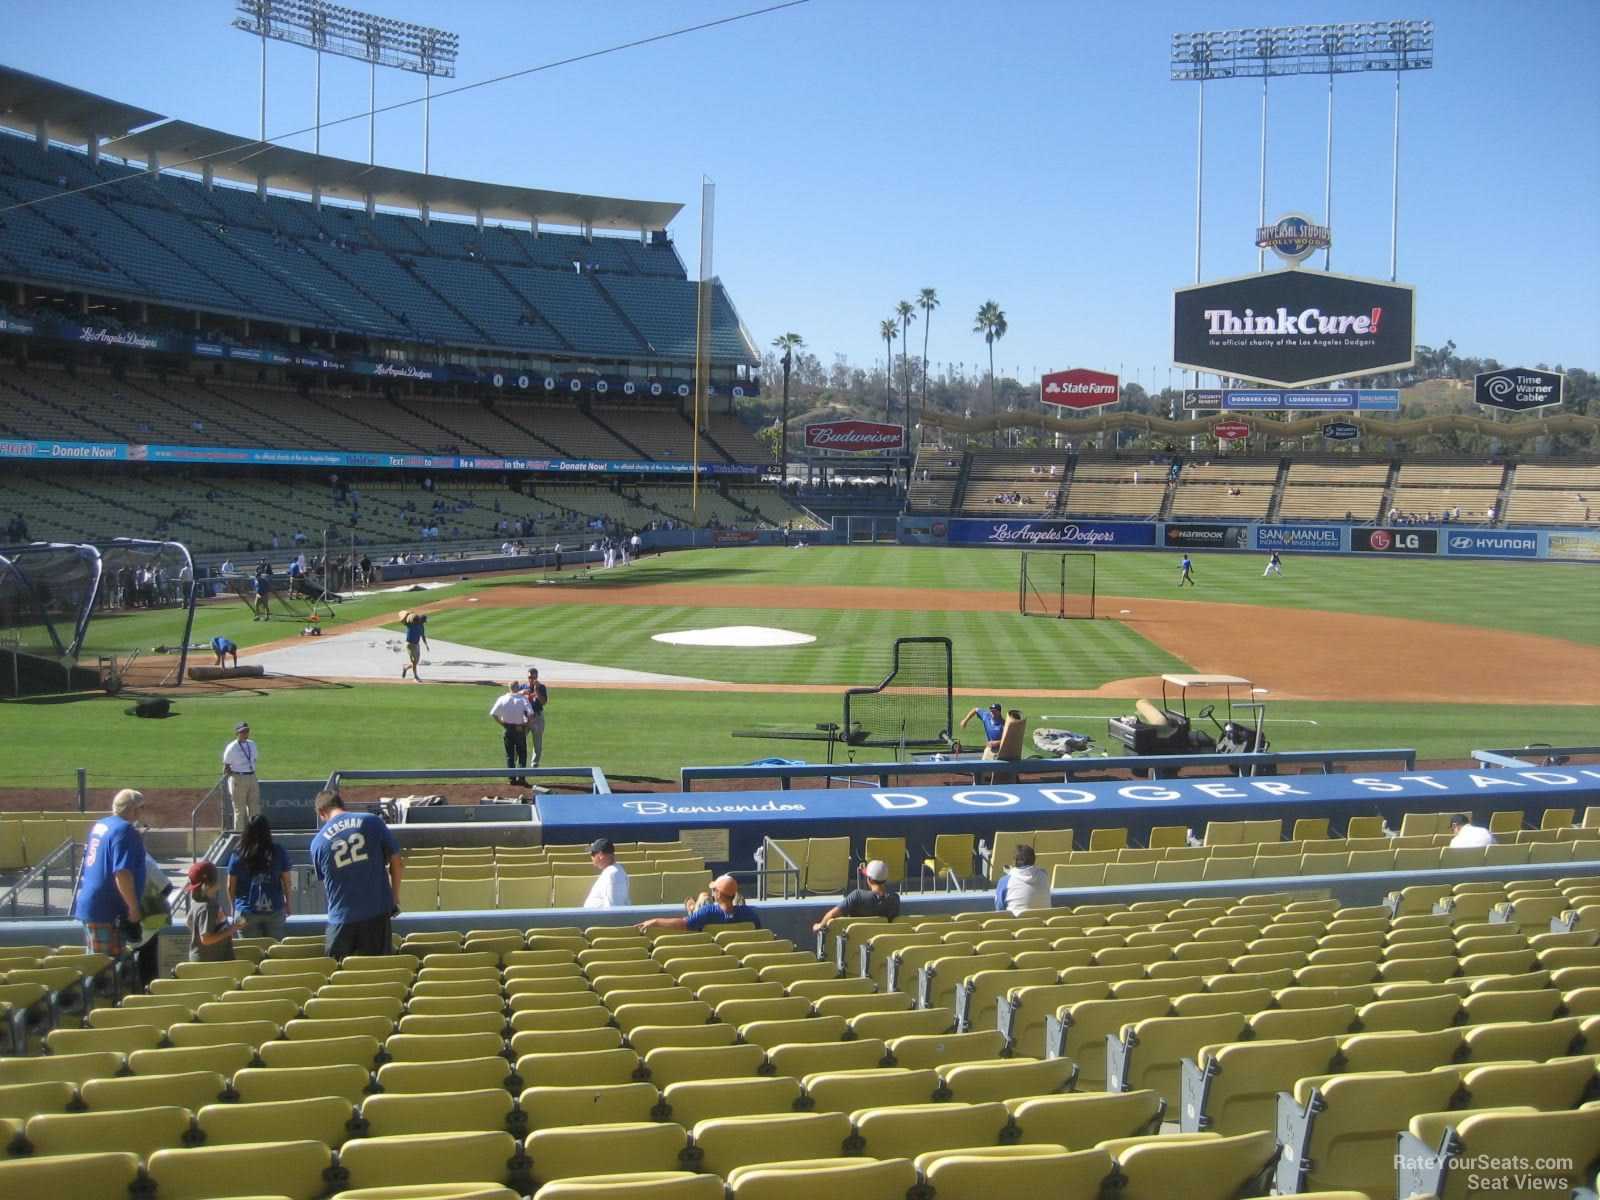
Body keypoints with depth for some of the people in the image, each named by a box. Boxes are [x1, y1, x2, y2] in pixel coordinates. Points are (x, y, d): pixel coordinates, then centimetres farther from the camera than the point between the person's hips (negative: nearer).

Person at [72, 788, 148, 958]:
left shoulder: (101, 824, 12)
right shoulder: (125, 830, -17)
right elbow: (122, 873, -25)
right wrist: (134, 907, -20)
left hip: (89, 904, 10)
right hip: (107, 911, -10)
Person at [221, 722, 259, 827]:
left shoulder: (252, 745, 10)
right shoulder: (231, 748, -11)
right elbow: (226, 767, -8)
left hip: (252, 778, 7)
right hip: (238, 779, -7)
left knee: (254, 807, 9)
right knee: (240, 809, 0)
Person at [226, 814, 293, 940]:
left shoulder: (238, 855, -5)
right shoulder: (278, 852, -4)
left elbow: (230, 886, 2)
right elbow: (287, 882, 2)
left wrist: (233, 907, 17)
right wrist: (288, 903, 16)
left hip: (246, 912, 0)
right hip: (274, 910, 0)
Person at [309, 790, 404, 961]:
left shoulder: (317, 842, 2)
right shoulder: (372, 822, -3)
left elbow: (324, 881, 15)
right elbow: (397, 864, 1)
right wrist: (395, 898, 13)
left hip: (341, 919, 0)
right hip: (377, 913, 0)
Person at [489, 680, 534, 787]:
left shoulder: (502, 699, -5)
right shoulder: (523, 698, -11)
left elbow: (493, 714, -8)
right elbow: (531, 714, -20)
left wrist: (502, 723, 3)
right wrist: (526, 724, -4)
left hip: (507, 729, 2)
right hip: (520, 729, -2)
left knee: (509, 754, 12)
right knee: (522, 754, 9)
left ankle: (512, 778, 10)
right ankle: (521, 778, 0)